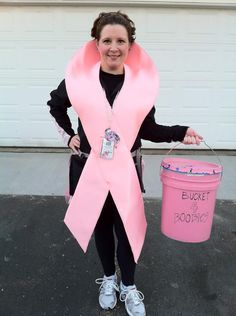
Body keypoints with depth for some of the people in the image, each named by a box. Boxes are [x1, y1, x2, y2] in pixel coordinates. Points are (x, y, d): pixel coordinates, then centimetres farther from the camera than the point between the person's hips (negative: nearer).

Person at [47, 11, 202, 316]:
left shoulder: (142, 81, -5)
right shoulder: (80, 78, -7)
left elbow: (147, 129, 3)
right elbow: (56, 105, 13)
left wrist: (180, 133, -9)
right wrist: (68, 135, 5)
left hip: (126, 171, 0)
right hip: (91, 169, 1)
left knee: (127, 228, 6)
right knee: (100, 226, 16)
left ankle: (129, 287, 32)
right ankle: (109, 278, 41)